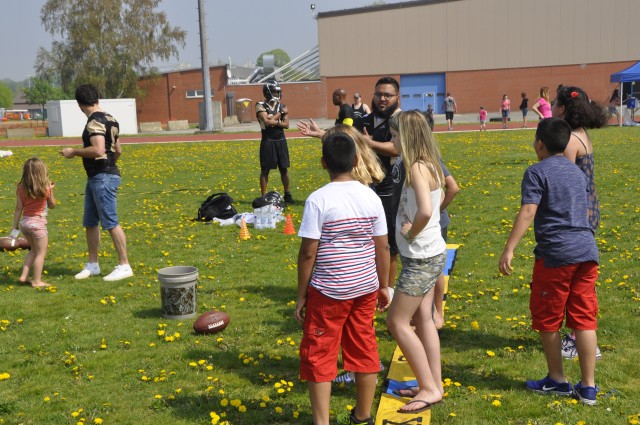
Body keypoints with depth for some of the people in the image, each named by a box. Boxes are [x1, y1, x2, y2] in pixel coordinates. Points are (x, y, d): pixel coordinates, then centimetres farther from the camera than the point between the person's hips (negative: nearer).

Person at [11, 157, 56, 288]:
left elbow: (18, 208, 3)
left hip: (24, 222, 6)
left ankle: (24, 276, 20)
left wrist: (15, 226, 9)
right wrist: (51, 190, 13)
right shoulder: (45, 188, -10)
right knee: (41, 253, 5)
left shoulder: (21, 188, 1)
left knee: (34, 250, 23)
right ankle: (36, 281, 5)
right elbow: (52, 205, 5)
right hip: (38, 223, -6)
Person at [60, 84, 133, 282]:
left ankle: (124, 266, 0)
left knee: (110, 223, -6)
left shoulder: (95, 121, -16)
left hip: (103, 178, -10)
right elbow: (118, 150, 19)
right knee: (90, 222, 14)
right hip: (95, 177, 10)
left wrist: (74, 152, -14)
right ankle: (92, 265, 22)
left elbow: (98, 150, -26)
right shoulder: (110, 119, 14)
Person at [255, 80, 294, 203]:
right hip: (268, 141, -4)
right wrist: (280, 113, -9)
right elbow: (267, 121, -19)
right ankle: (264, 196, 9)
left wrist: (273, 121, -15)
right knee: (265, 170, 3)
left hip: (281, 141, 4)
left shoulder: (282, 106, 7)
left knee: (284, 168, 9)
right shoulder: (260, 105, -6)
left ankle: (287, 194, 20)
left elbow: (286, 124, -1)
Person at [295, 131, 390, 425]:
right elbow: (382, 247, 3)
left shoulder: (318, 200, -13)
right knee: (364, 352, 16)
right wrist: (383, 287, 15)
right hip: (365, 288, 5)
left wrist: (301, 296, -4)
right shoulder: (371, 197, 0)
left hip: (328, 292, -5)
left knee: (318, 357, 7)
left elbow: (308, 253, -13)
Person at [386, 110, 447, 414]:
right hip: (429, 255, 9)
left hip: (422, 258, -9)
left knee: (397, 322, -2)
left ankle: (429, 389, 5)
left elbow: (425, 211, -35)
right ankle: (434, 385, 23)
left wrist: (411, 232, -17)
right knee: (423, 320, 15)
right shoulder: (427, 164, 8)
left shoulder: (417, 168, -21)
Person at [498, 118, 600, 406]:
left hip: (555, 254, -7)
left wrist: (508, 249, -20)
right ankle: (588, 387, 11)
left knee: (548, 318, 9)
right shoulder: (577, 172, 17)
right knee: (584, 319, 8)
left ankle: (557, 381, 19)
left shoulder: (537, 172, -5)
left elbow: (528, 212, -17)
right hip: (587, 252, 7)